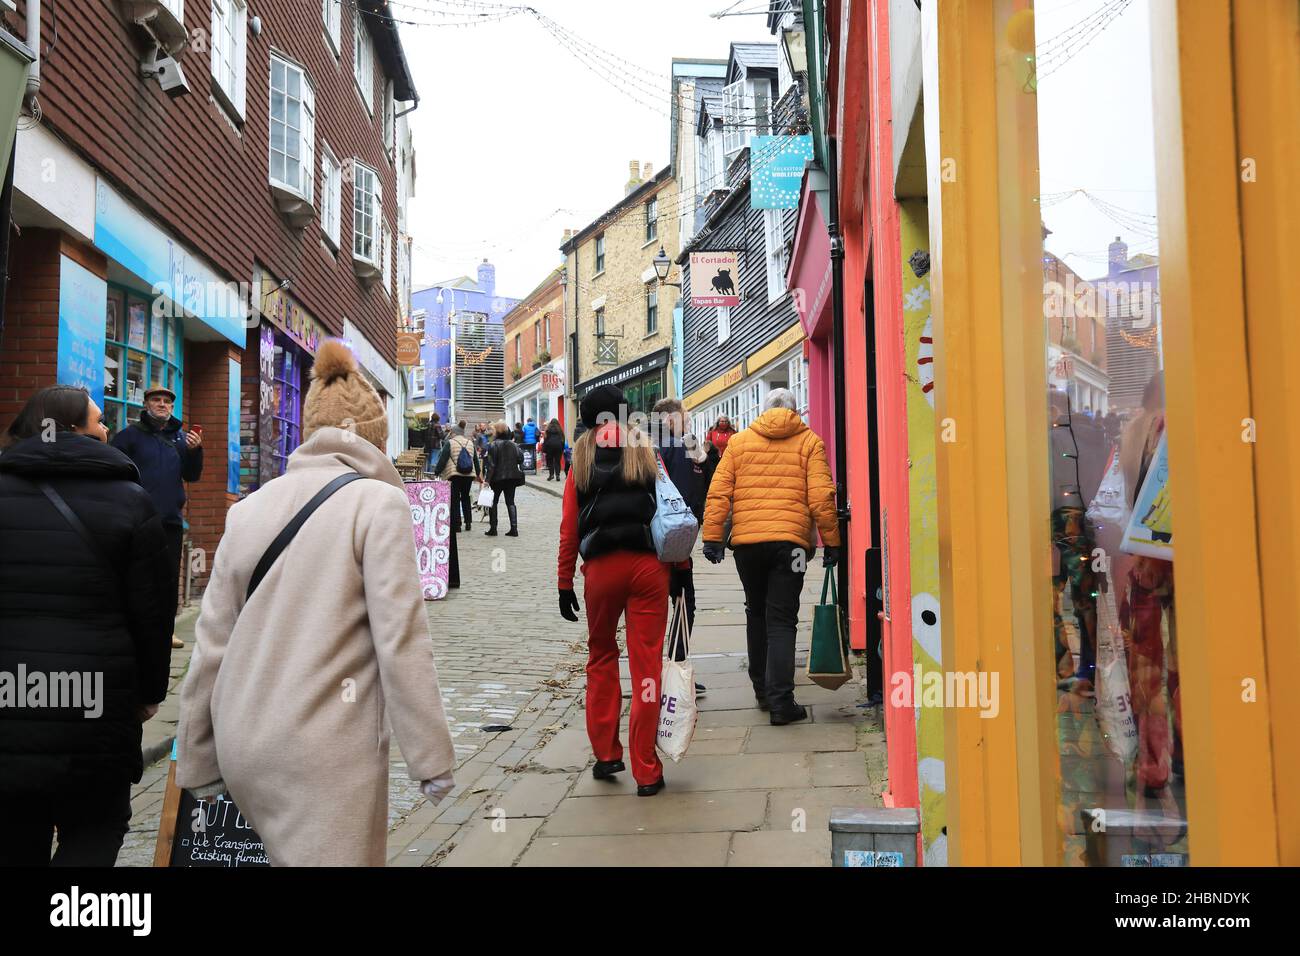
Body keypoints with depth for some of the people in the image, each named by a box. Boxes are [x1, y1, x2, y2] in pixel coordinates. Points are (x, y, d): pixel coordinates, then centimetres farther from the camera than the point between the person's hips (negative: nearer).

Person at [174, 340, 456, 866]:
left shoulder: (250, 506, 7)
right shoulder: (378, 502, -8)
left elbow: (212, 643, 8)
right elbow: (400, 641, -13)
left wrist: (198, 759, 16)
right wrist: (432, 757, -7)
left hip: (243, 745, 6)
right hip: (326, 748, -6)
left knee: (290, 853, 22)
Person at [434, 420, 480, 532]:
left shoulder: (449, 443, -1)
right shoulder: (470, 443, 13)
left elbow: (442, 459, -4)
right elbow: (476, 460, 19)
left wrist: (436, 472, 3)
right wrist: (478, 473, 29)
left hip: (455, 475, -4)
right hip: (469, 474, 4)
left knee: (455, 499, 1)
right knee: (465, 497, 18)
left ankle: (456, 525, -1)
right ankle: (468, 522, 15)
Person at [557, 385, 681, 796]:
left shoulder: (581, 459, 8)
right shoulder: (644, 450, 6)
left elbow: (568, 528, 4)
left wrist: (565, 584, 8)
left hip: (600, 569, 1)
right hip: (647, 565, -1)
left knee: (601, 657, 19)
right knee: (646, 664, 1)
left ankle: (605, 753, 20)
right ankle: (646, 772, 5)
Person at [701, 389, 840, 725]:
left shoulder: (739, 441, 11)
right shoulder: (809, 441, 6)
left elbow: (718, 493, 4)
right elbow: (821, 497, -3)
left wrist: (712, 537, 6)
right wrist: (831, 542, 4)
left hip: (746, 541, 2)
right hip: (790, 541, -2)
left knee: (756, 613, 19)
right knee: (781, 620, 0)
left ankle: (762, 689, 28)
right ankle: (780, 702, -5)